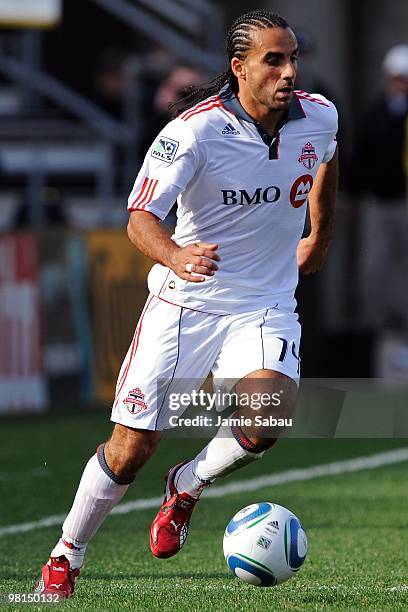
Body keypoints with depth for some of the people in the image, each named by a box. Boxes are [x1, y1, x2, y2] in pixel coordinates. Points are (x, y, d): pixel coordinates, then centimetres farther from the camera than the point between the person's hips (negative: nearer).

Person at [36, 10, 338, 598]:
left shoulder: (320, 118, -5)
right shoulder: (195, 130, -19)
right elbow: (140, 218, -25)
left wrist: (320, 237, 31)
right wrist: (174, 255, -46)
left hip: (266, 307, 3)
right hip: (184, 305, -2)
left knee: (261, 427, -24)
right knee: (131, 448, -1)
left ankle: (187, 488, 8)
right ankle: (65, 557, 23)